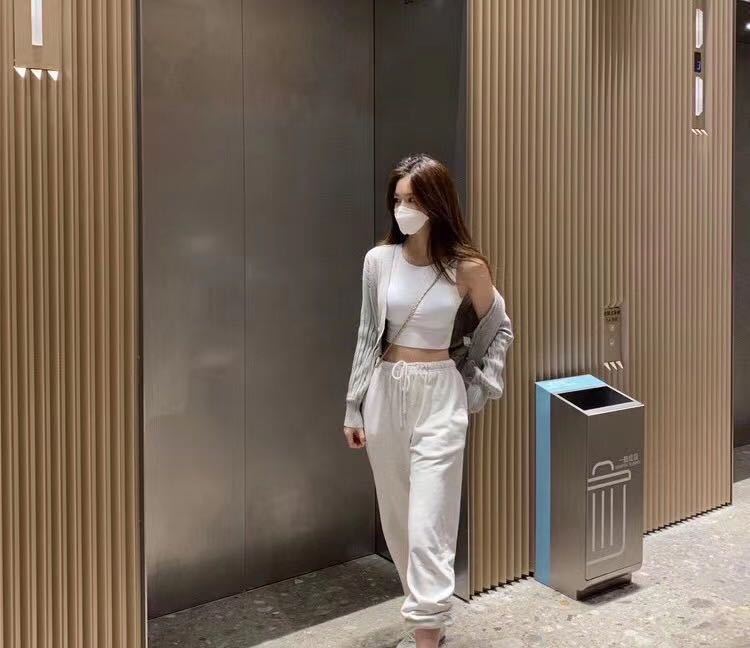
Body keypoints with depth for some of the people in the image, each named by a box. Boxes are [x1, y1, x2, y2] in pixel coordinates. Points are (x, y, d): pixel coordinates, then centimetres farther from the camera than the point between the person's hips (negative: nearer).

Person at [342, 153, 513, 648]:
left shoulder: (467, 267, -8)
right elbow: (368, 336, 6)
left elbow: (499, 330, 8)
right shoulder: (379, 260, -1)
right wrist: (355, 408, 7)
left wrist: (478, 388, 3)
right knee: (397, 519, 13)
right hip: (386, 393, 4)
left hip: (440, 396, -4)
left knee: (427, 524, -6)